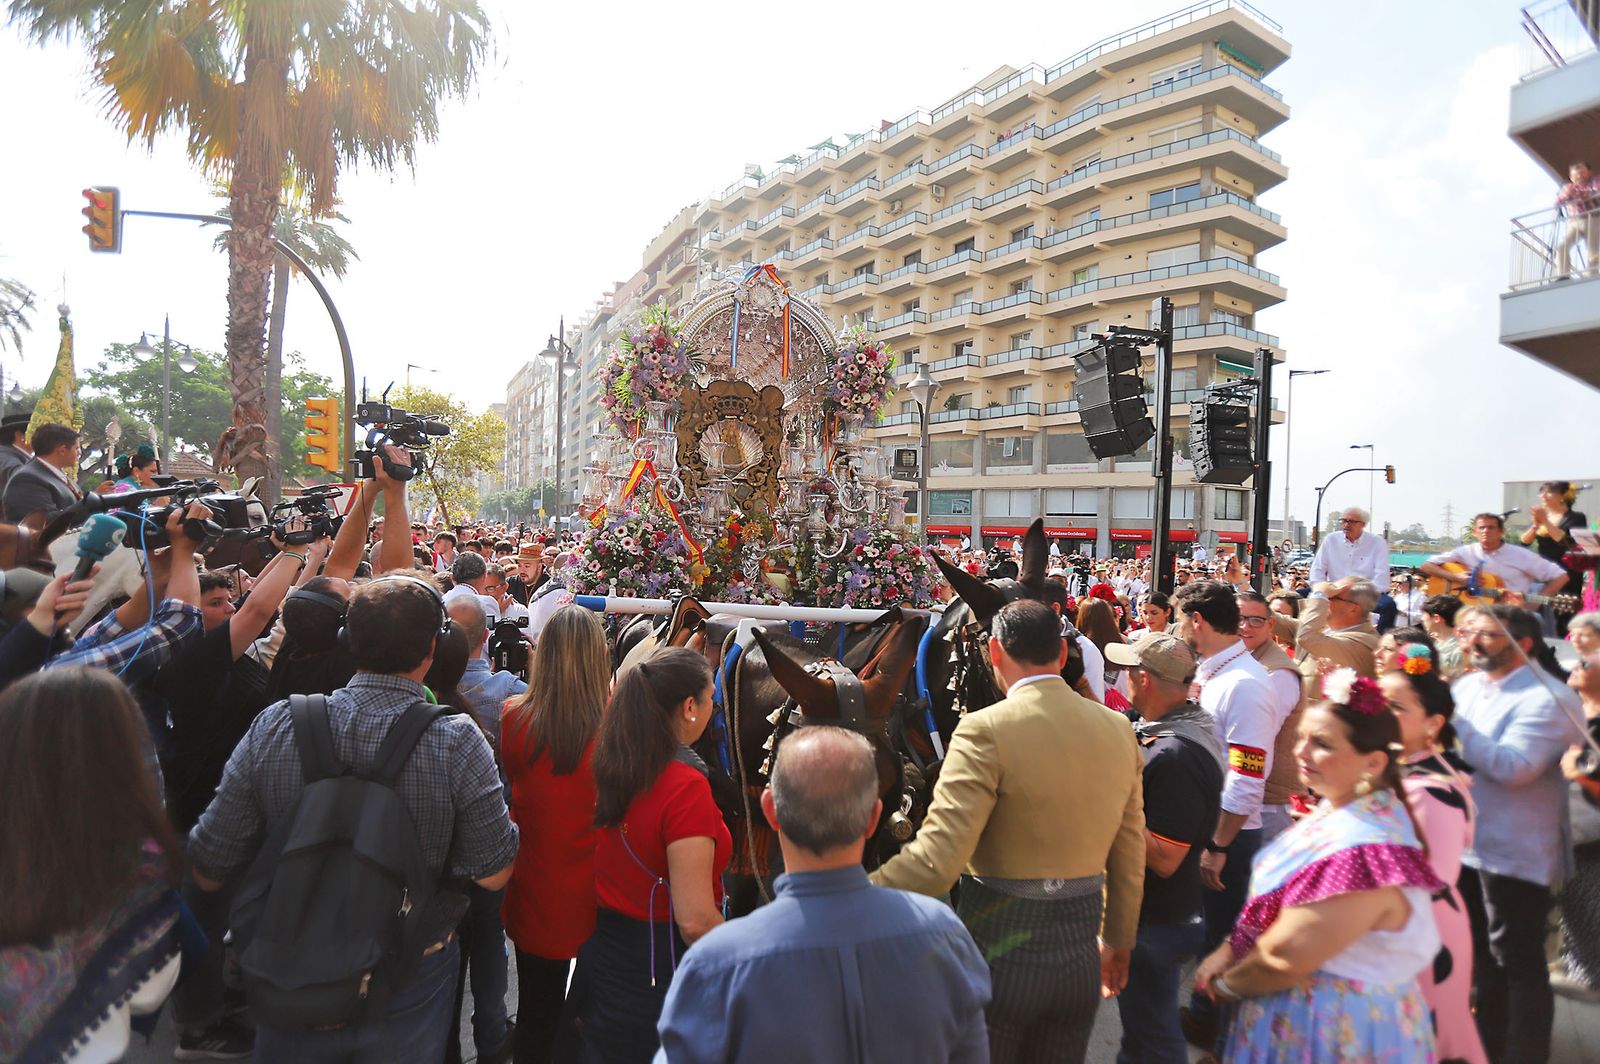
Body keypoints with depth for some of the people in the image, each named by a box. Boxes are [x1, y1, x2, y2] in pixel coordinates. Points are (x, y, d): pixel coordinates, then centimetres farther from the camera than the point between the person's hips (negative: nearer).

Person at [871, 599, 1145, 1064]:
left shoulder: (987, 730, -20)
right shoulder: (1118, 728, 0)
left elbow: (937, 858, -26)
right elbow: (1130, 855, 8)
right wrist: (1119, 941, 21)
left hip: (998, 952, -5)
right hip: (1080, 952, 6)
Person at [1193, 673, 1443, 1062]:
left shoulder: (1362, 852, -30)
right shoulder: (1338, 810, 0)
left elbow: (1284, 958, -27)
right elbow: (1273, 904, 8)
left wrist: (1227, 982, -10)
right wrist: (1228, 952, -2)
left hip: (1333, 1026, -8)